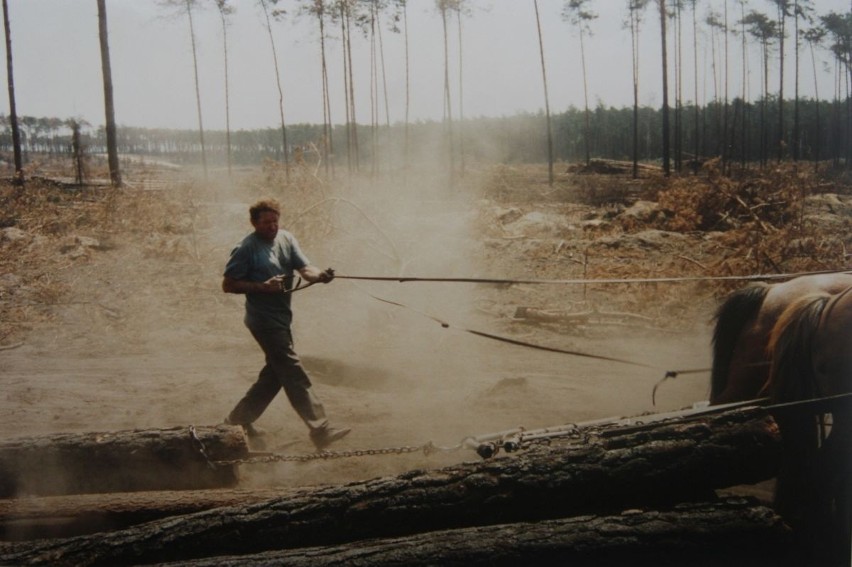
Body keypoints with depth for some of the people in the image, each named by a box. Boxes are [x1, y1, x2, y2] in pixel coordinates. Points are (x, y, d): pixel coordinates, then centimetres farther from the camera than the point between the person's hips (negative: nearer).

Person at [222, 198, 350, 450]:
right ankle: (321, 430, -12)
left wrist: (319, 275, -29)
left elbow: (304, 268, -6)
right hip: (264, 319, -8)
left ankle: (238, 419, 28)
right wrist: (263, 286, -21)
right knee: (295, 375, -10)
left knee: (275, 374, 16)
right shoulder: (246, 249, -12)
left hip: (281, 317, 8)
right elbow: (228, 285, -10)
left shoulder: (286, 239, 6)